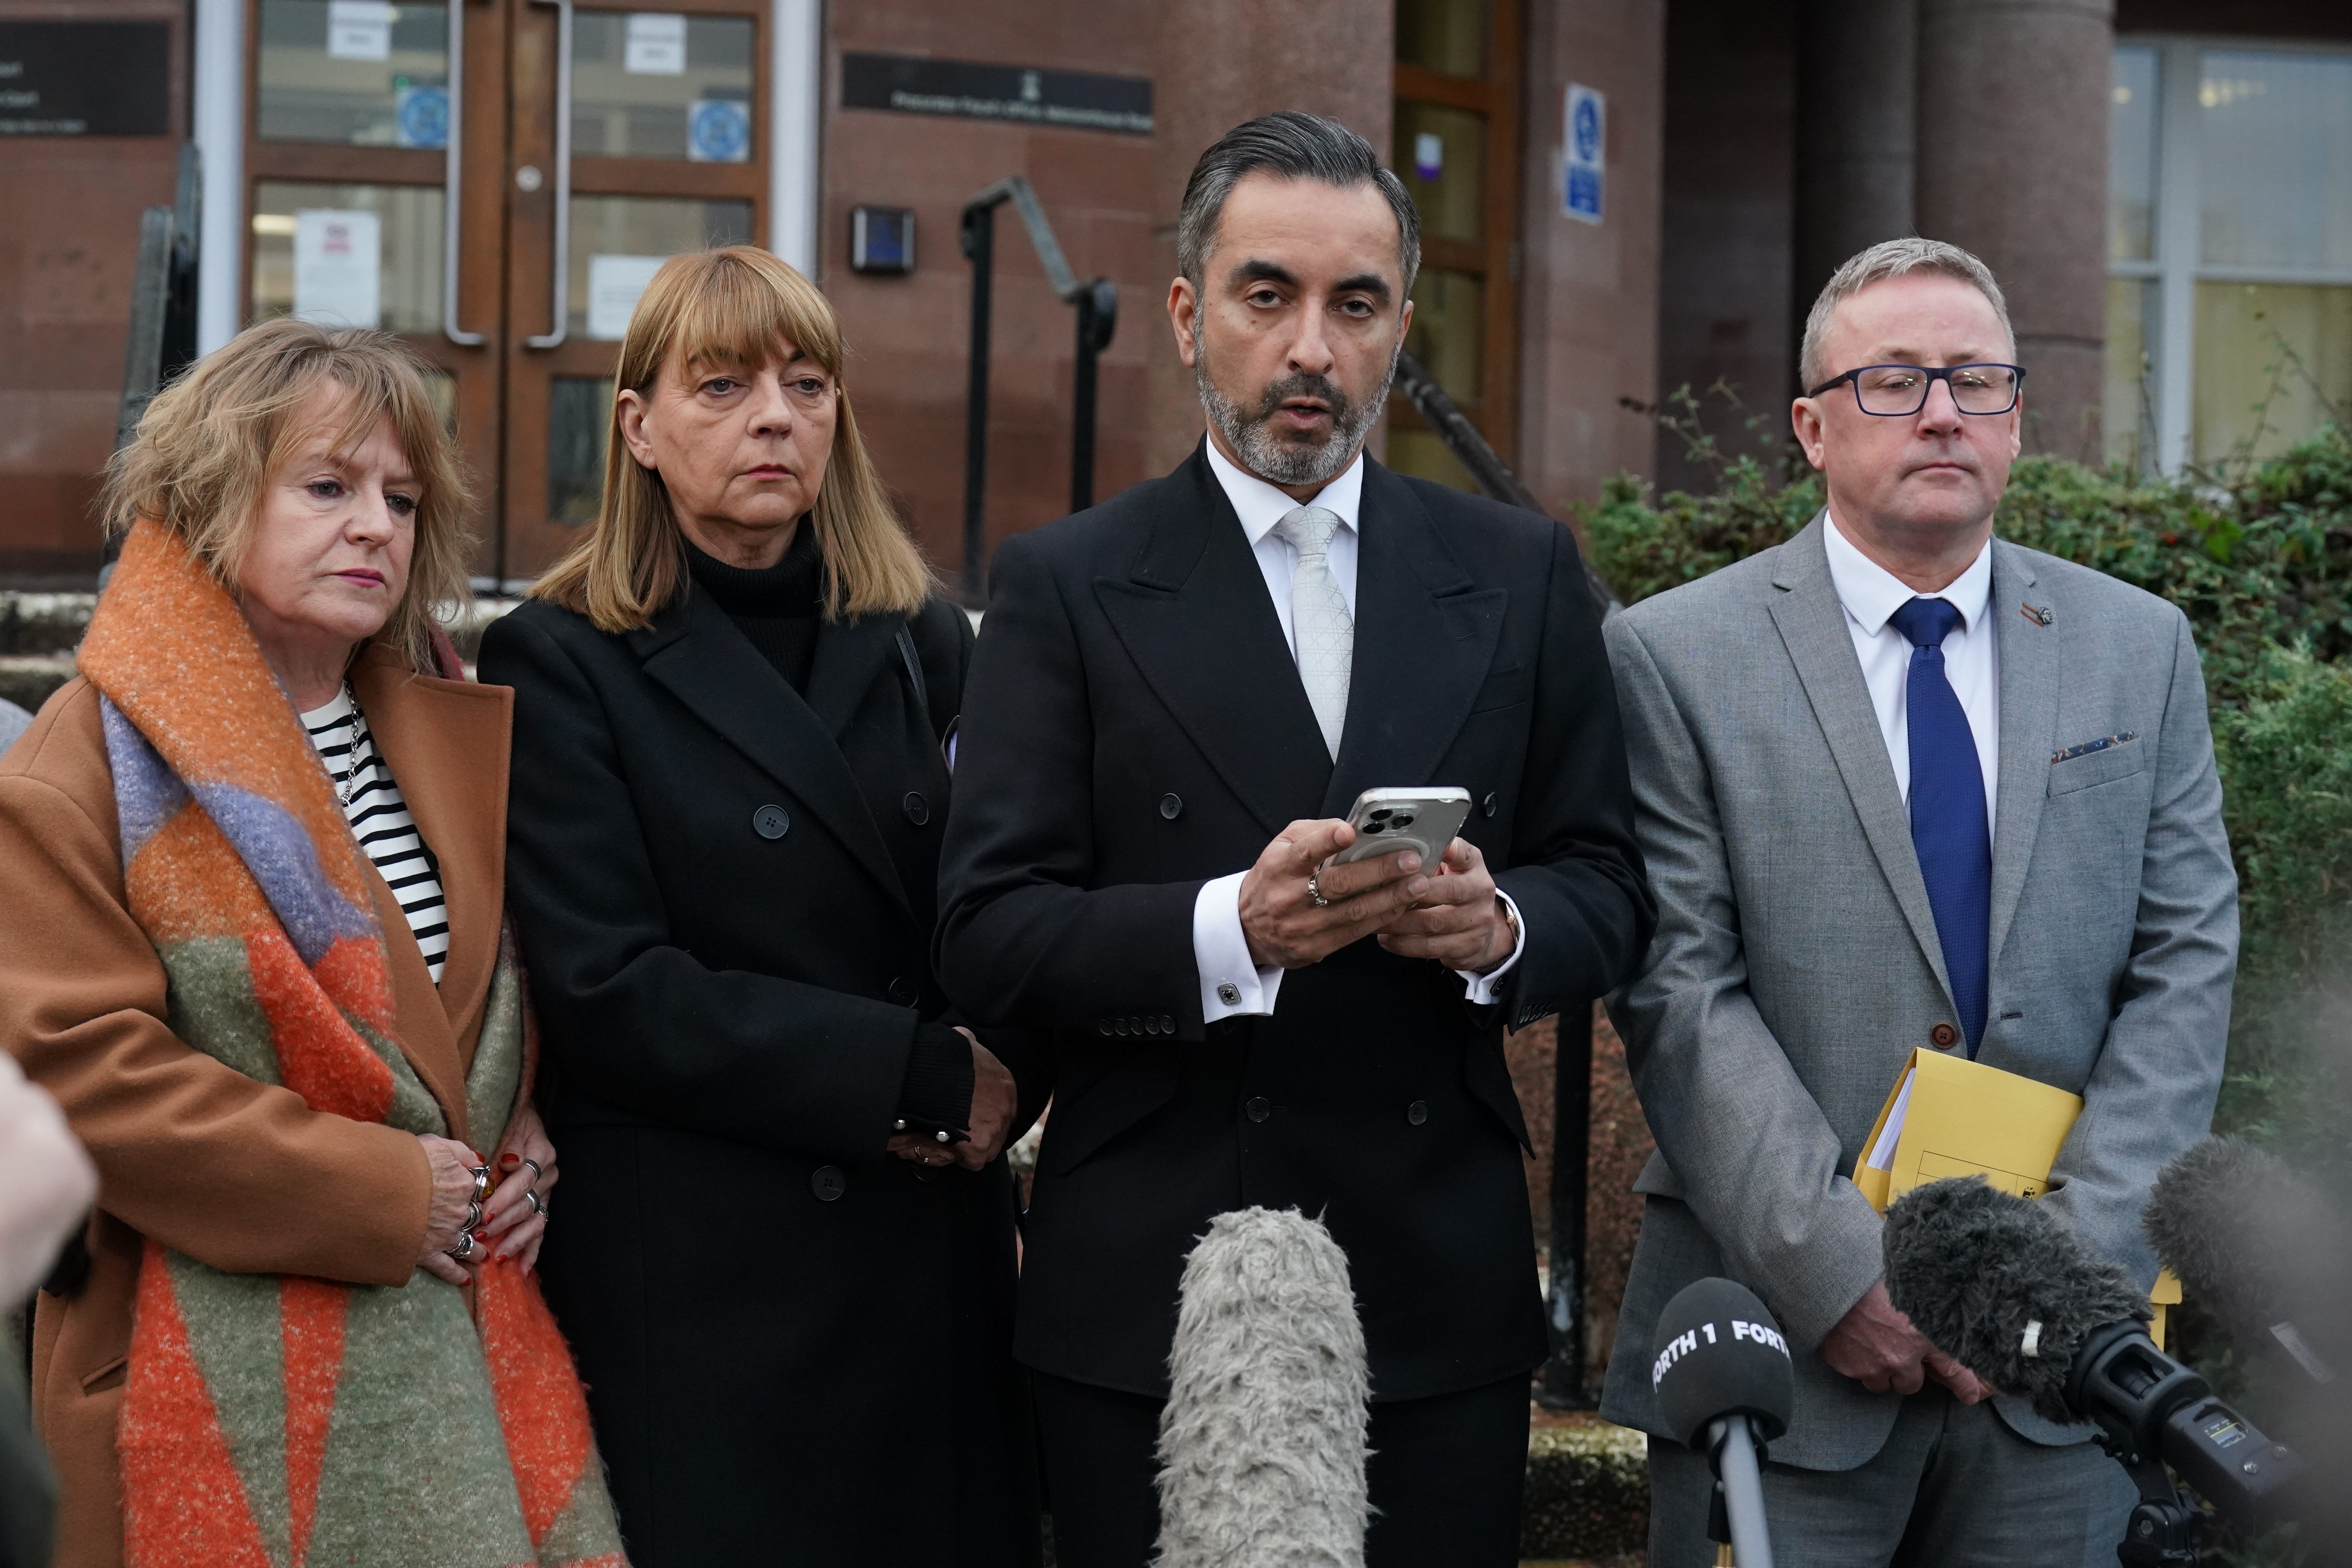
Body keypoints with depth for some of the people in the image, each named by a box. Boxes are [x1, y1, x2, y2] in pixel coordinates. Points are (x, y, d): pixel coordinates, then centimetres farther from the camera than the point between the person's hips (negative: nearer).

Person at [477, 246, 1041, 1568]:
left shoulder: (925, 642, 12)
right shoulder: (561, 665, -3)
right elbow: (609, 992, -12)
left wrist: (998, 1077, -6)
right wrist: (916, 1076, -13)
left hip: (932, 1258, 5)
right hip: (698, 1281, -4)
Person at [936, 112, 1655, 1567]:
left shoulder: (1520, 573, 9)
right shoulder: (1067, 586, 1)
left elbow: (1609, 890, 8)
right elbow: (989, 936, -7)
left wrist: (1498, 927, -15)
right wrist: (1232, 927, -23)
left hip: (1443, 1290, 2)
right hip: (1149, 1298, -2)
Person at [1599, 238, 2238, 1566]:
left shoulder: (2140, 650, 8)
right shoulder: (1676, 657, -2)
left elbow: (2187, 965, 3)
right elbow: (1682, 990, -8)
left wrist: (2074, 1251, -8)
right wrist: (1839, 1270, -15)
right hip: (1778, 1344, -2)